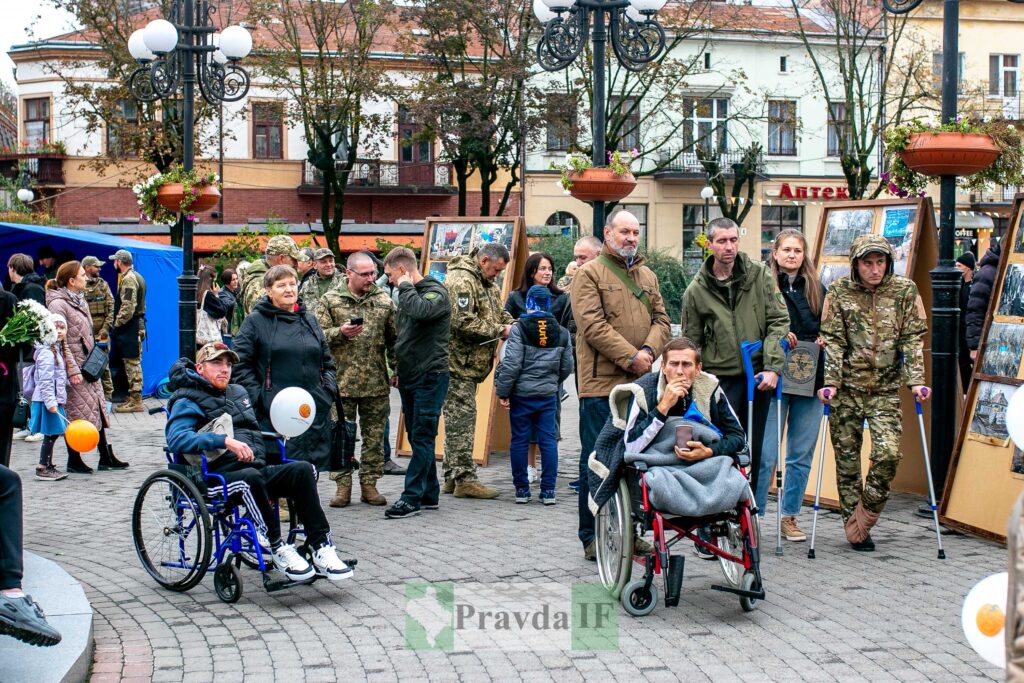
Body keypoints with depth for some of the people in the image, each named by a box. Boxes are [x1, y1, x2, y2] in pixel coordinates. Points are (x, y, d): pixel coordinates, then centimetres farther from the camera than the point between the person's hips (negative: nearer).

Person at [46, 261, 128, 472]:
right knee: (76, 413, -3)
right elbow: (60, 341, -18)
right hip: (74, 369, -9)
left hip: (88, 366, 9)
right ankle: (74, 461, 7)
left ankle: (106, 456, 14)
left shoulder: (80, 300, 14)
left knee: (97, 408, 9)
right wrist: (72, 369, -20)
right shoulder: (58, 304, -14)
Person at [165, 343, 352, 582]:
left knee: (303, 469, -21)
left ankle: (321, 547, -27)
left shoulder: (238, 392, 27)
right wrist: (224, 441, -26)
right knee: (251, 478, -39)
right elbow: (176, 438, -17)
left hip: (257, 468, 7)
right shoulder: (188, 401, 3)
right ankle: (278, 548, -30)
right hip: (219, 476, -6)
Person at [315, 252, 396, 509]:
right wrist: (340, 332, -18)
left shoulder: (384, 300, 8)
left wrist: (397, 369, 6)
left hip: (376, 382, 2)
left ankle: (369, 483, 16)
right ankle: (343, 485, 11)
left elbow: (394, 338, 12)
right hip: (341, 381, -2)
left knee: (374, 435, 7)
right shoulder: (330, 300, 1)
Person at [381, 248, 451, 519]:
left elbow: (420, 311, -33)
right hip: (409, 377, 9)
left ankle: (412, 497, -8)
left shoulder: (436, 293, -10)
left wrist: (405, 287, -16)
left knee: (422, 438, -8)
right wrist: (399, 369, 20)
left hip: (430, 376, -9)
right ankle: (429, 494, 18)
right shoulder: (407, 295, 16)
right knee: (417, 437, 11)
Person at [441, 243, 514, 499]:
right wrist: (499, 331, -18)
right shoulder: (461, 281, -16)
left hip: (469, 365, 10)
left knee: (459, 421, 13)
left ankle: (452, 477, 19)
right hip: (457, 362, -10)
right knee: (462, 420, -8)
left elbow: (498, 312, 27)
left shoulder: (488, 284, 17)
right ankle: (464, 478, -7)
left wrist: (512, 324, 6)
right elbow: (462, 322, -24)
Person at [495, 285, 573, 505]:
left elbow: (511, 364, -13)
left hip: (521, 394, -3)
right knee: (548, 441, 6)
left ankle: (522, 489, 9)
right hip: (548, 395, 3)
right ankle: (548, 491, 6)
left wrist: (503, 391, -7)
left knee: (519, 441, 6)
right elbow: (567, 367, 8)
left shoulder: (519, 329, -9)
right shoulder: (561, 333, 4)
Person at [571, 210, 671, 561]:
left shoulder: (647, 276, 18)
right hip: (601, 383, -6)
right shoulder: (589, 273, -2)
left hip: (641, 383, 6)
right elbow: (593, 325, -12)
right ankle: (592, 537, 5)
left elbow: (661, 320, 12)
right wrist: (630, 357, -15)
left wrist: (648, 351, -8)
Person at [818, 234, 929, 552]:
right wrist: (830, 382, -12)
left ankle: (863, 517, 5)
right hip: (846, 389, 0)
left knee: (888, 453, -15)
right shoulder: (839, 292, 1)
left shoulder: (905, 291, 2)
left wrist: (916, 381, -8)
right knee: (847, 458, 3)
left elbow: (912, 339, 2)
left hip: (886, 389, 0)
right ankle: (854, 525, 15)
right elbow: (833, 341, -2)